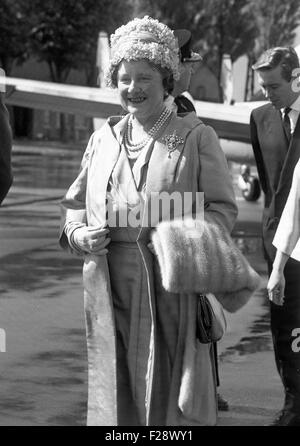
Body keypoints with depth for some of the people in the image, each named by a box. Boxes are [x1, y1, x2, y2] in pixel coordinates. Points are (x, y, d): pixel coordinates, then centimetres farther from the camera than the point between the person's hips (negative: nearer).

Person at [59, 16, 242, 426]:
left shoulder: (195, 138, 2)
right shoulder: (103, 140, 15)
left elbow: (223, 207, 0)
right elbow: (74, 203, 21)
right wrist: (79, 234, 0)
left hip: (173, 287, -3)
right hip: (110, 289, 4)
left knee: (170, 391, -2)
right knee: (117, 391, 5)